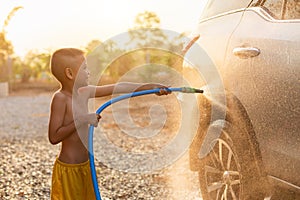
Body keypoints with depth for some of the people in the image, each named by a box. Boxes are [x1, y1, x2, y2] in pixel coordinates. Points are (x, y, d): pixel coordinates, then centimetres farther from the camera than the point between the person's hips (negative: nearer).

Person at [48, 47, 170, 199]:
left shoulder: (84, 92, 4)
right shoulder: (60, 98, -17)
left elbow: (119, 88, 8)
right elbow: (53, 137, -23)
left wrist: (150, 87, 8)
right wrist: (83, 120, -25)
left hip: (85, 166, 8)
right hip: (68, 170, -8)